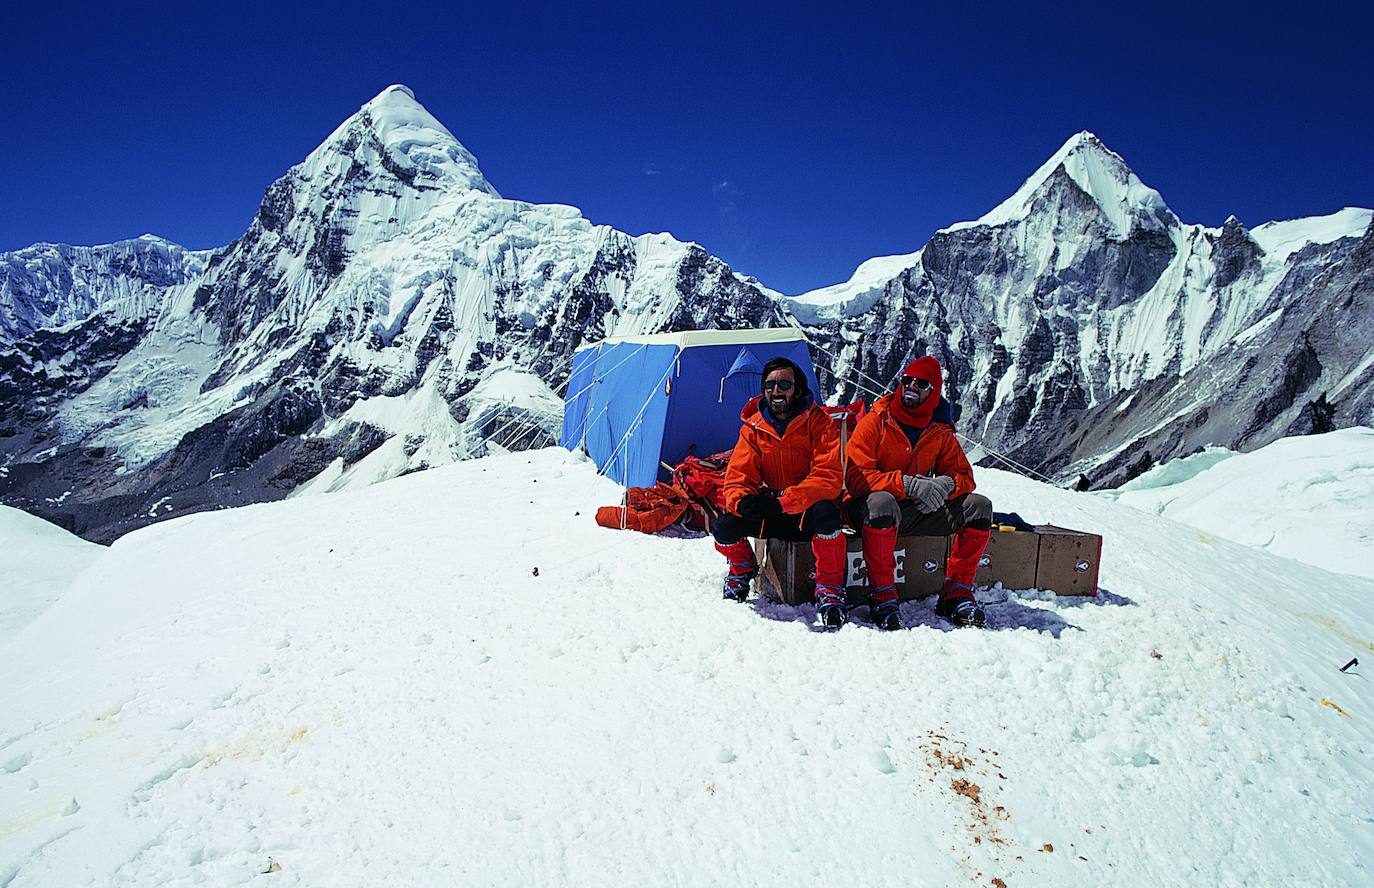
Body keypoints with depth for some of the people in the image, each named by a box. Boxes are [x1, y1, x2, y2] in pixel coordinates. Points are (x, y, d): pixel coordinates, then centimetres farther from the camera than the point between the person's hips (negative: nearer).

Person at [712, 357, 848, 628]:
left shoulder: (819, 423, -12)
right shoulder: (753, 427, -1)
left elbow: (829, 477, -22)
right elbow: (738, 476, -3)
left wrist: (784, 502, -35)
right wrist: (742, 500, -29)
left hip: (809, 509, -3)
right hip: (769, 511, 3)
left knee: (825, 512, -38)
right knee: (723, 526, -21)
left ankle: (830, 589, -18)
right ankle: (742, 569, 14)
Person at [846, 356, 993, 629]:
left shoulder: (941, 432, 7)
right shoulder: (874, 422, -8)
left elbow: (964, 475, 10)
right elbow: (856, 478, -18)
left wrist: (946, 484, -17)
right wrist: (908, 483, -30)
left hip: (916, 512, 5)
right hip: (870, 508, -5)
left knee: (978, 505, -12)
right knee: (881, 501, -40)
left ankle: (956, 594, -7)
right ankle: (881, 597, -27)